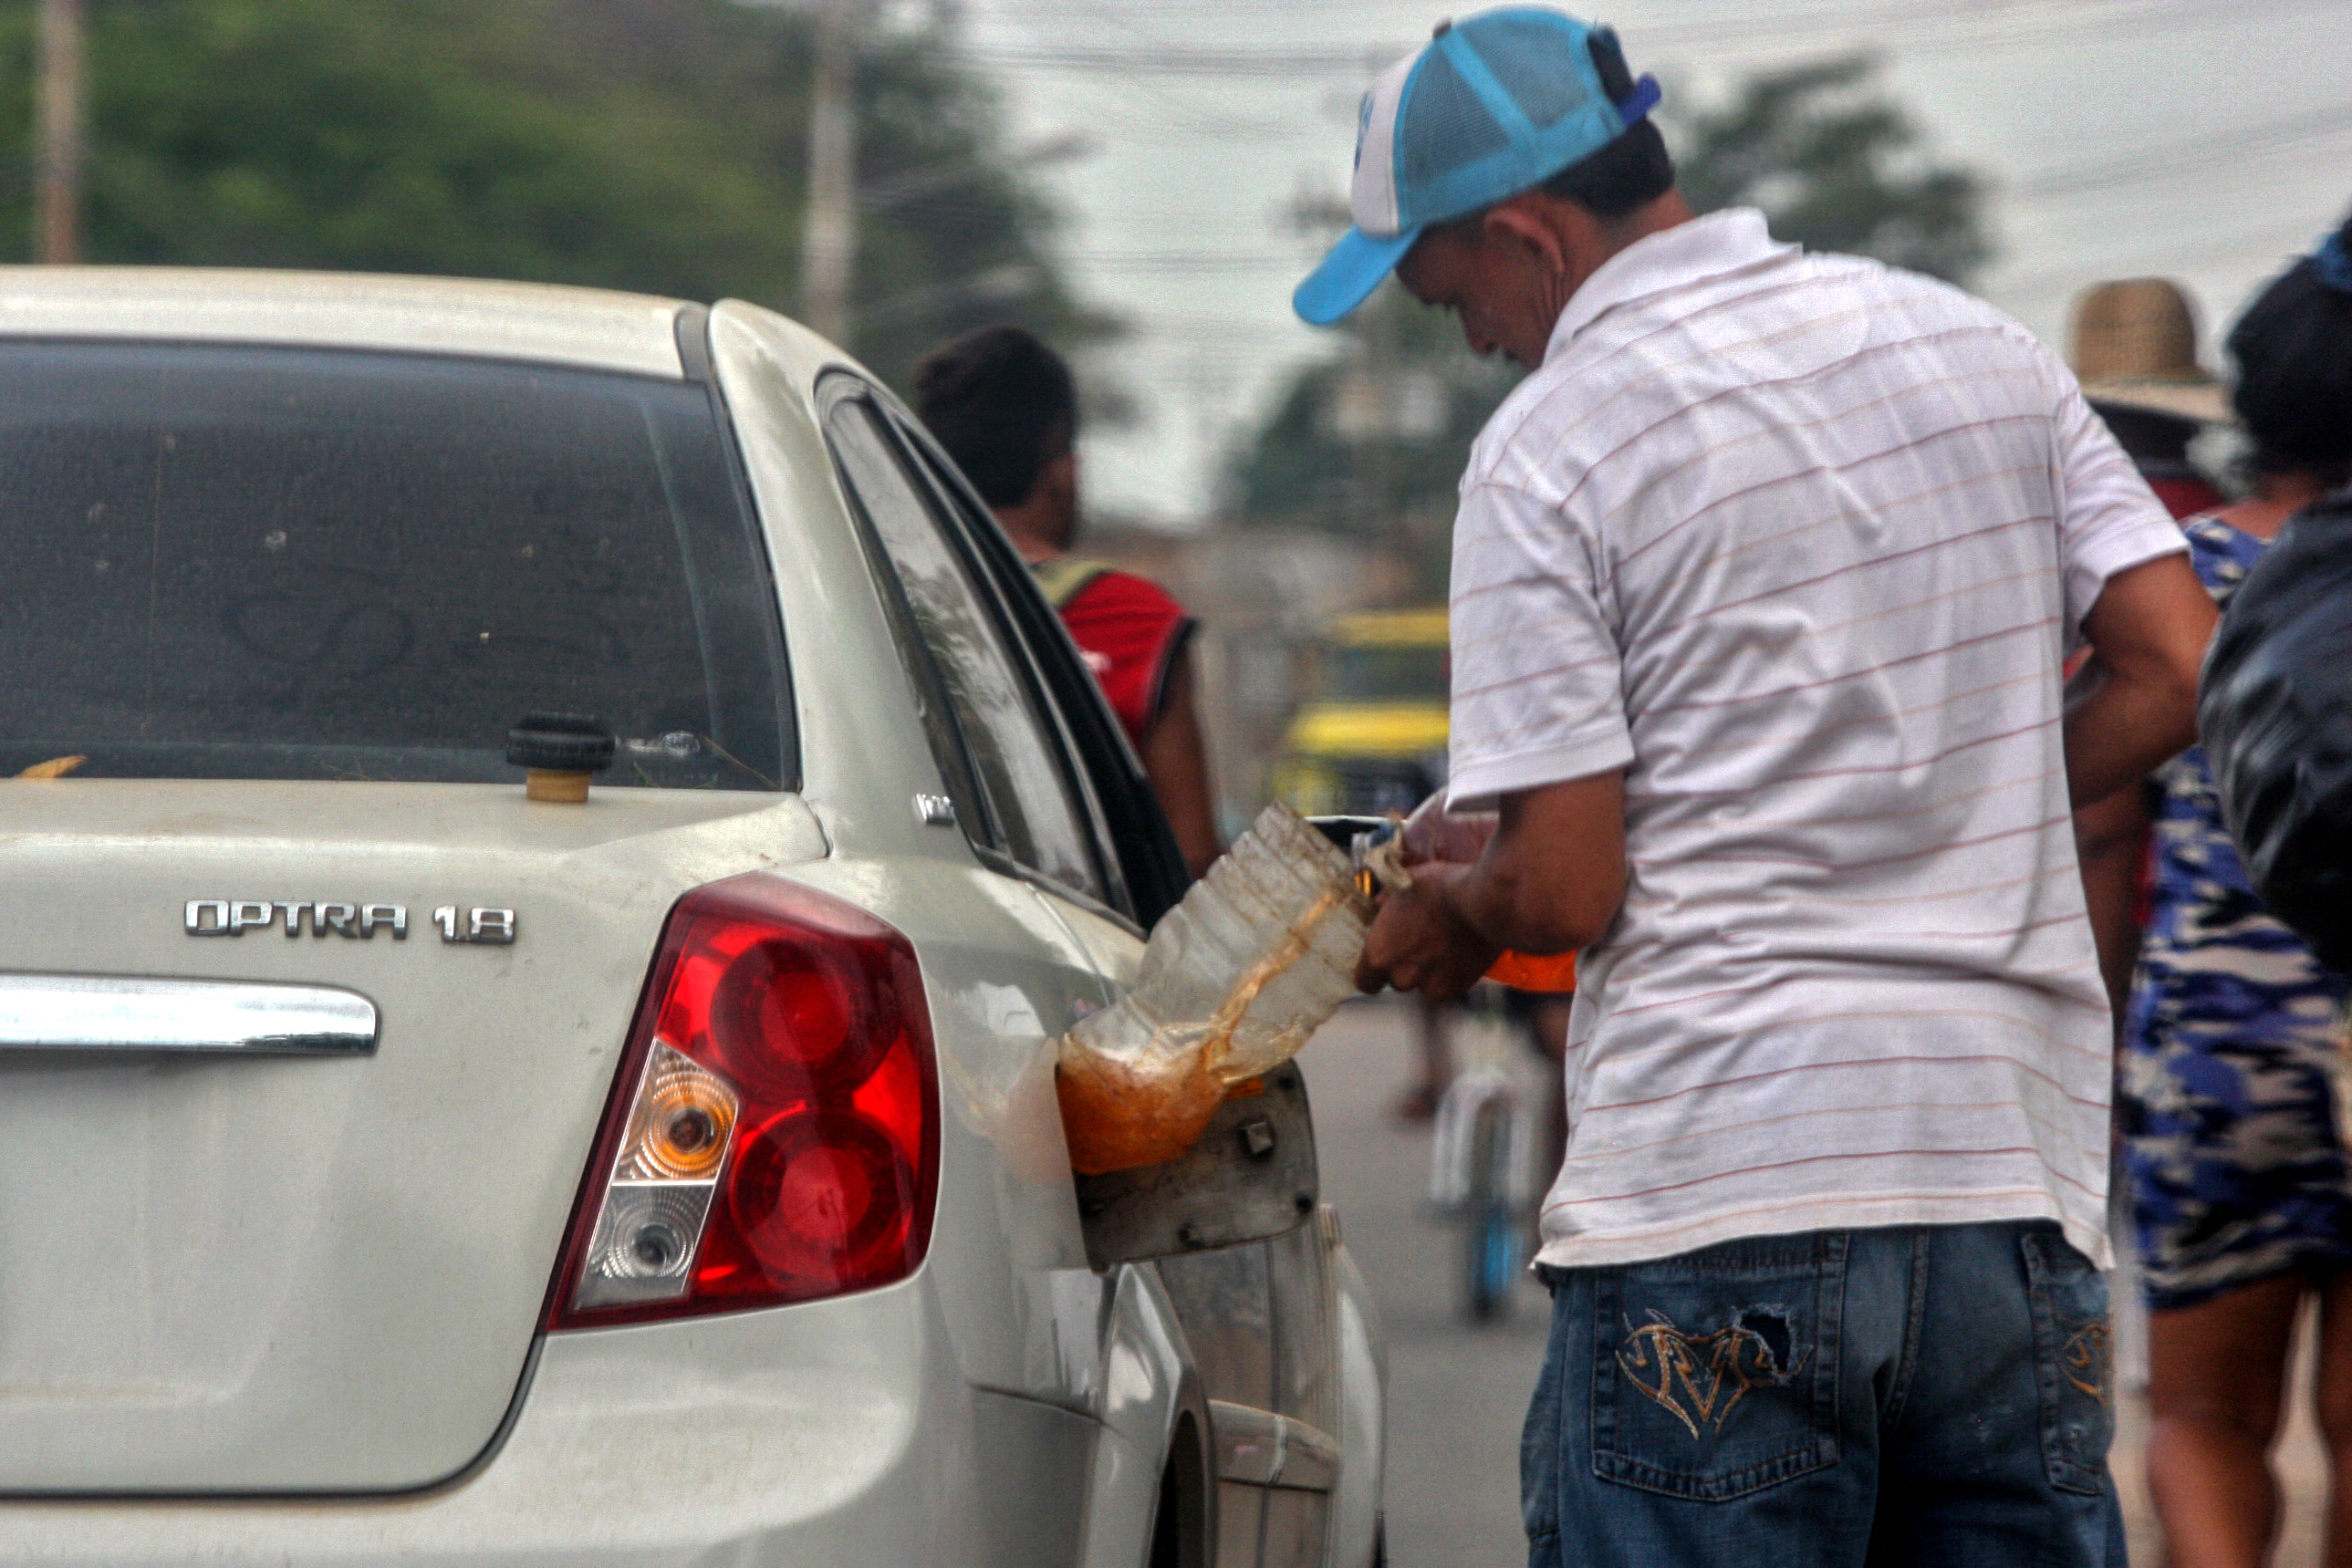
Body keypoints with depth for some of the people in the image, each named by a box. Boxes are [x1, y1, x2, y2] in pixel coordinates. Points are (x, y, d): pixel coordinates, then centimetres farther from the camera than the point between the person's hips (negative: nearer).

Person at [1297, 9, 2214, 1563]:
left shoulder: (1553, 443, -6)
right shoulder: (1981, 345, 11)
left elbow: (1567, 887, -9)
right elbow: (2177, 668, 9)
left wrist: (1449, 914, 13)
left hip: (1717, 1192, -5)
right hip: (2020, 1169, 5)